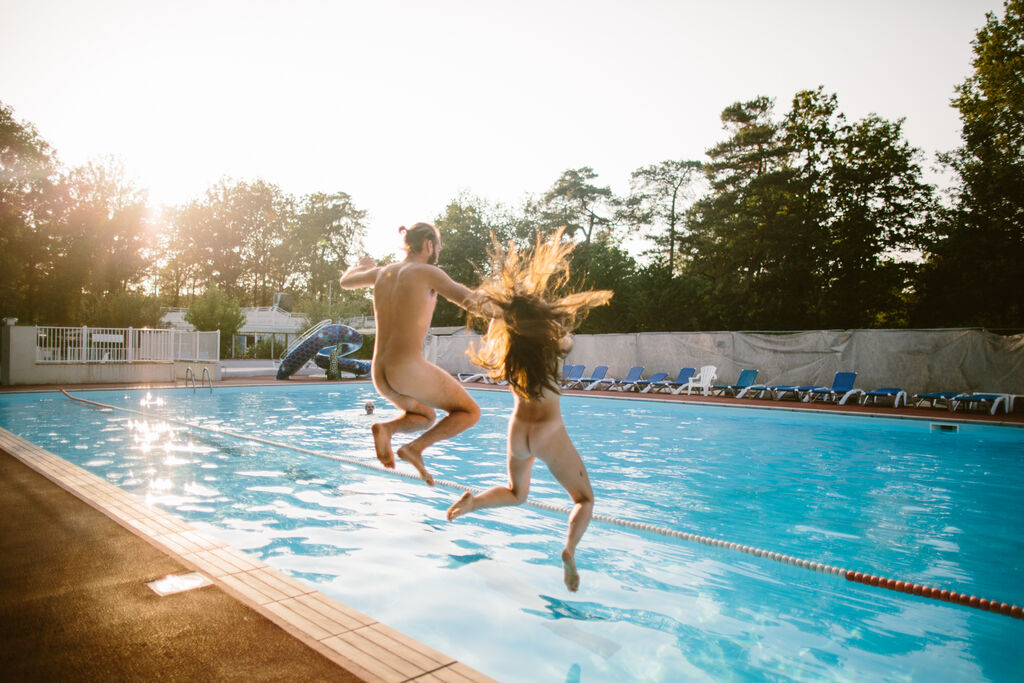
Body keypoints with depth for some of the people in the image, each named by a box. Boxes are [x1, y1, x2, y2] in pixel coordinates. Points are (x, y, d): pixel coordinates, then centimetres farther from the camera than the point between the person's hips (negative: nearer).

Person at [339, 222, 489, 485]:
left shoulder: (382, 272, 13)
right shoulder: (428, 273, -6)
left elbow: (345, 281, 33)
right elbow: (472, 301, -16)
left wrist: (362, 265, 53)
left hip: (379, 373, 7)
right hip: (409, 369, -7)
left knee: (427, 417, 30)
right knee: (470, 412, 11)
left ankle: (387, 427, -1)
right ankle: (415, 448, -8)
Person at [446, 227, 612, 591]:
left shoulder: (501, 345, -7)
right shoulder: (548, 341, -17)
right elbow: (568, 342, 7)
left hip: (518, 431, 4)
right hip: (549, 433, -4)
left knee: (516, 493, 29)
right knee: (584, 498, 12)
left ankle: (474, 500, 1)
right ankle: (570, 549, -15)